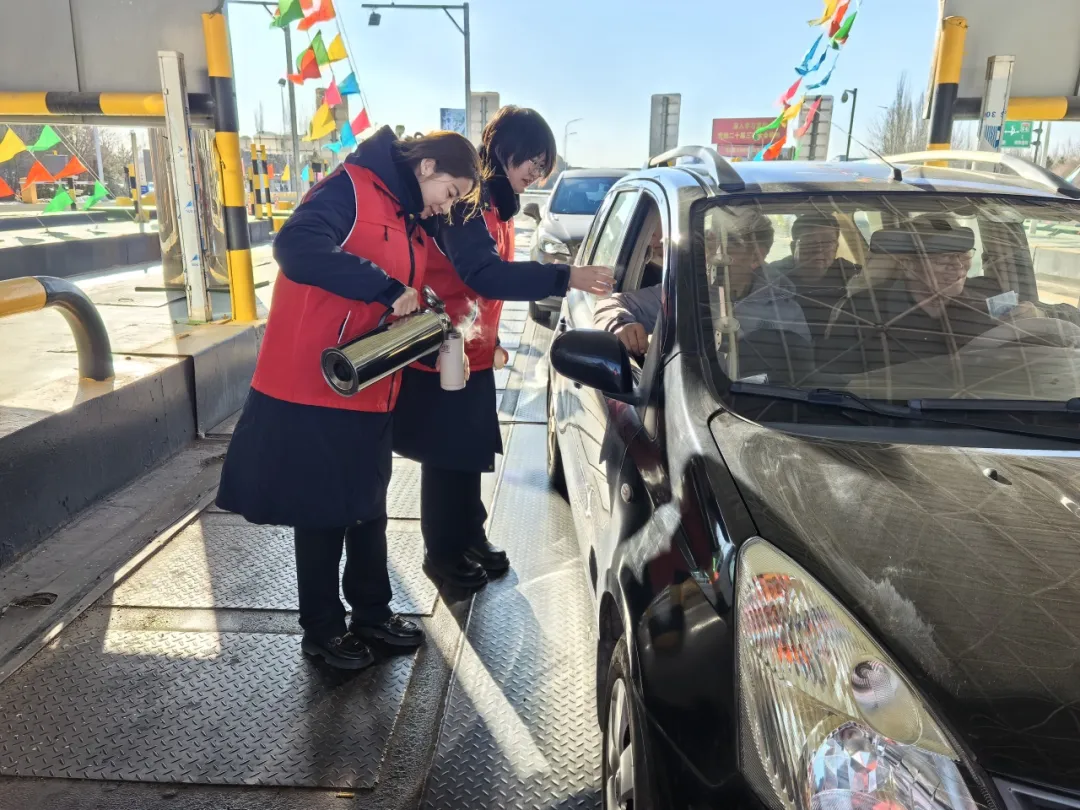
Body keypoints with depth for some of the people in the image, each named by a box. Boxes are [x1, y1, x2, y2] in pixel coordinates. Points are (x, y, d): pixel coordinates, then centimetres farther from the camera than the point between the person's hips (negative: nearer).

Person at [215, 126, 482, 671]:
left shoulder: (413, 224, 15)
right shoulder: (352, 187, -12)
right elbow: (296, 246, -30)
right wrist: (387, 288, -29)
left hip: (370, 395, 8)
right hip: (312, 390, -8)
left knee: (368, 509, 18)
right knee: (322, 515, 6)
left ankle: (372, 613, 35)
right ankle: (322, 630, 25)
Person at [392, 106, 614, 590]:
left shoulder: (498, 203, 12)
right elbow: (484, 274, -32)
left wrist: (493, 341, 17)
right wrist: (568, 277, -37)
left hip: (473, 355, 9)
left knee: (471, 458, 17)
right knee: (447, 462, 4)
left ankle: (470, 539, 33)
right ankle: (442, 554, 21)